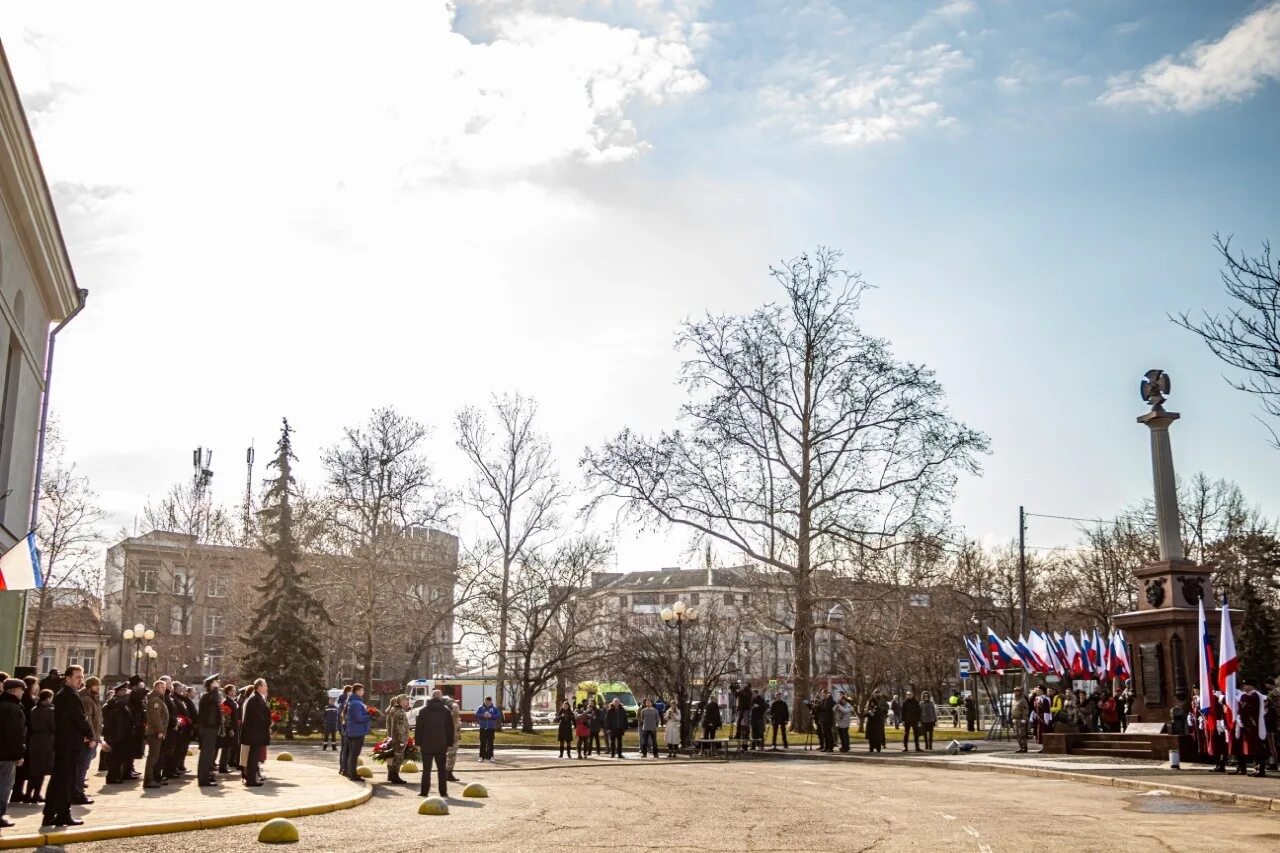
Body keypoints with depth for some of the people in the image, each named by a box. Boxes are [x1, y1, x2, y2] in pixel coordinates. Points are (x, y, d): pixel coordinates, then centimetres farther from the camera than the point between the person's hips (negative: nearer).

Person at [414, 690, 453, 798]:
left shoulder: (424, 710, 2)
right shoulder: (446, 711, 4)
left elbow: (418, 727, 1)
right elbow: (450, 728, 4)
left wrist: (418, 742, 4)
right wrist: (449, 744, 8)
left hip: (426, 745, 0)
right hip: (441, 745, 0)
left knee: (426, 769, 5)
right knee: (441, 769, 5)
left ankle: (424, 791, 3)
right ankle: (443, 791, 3)